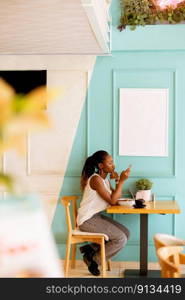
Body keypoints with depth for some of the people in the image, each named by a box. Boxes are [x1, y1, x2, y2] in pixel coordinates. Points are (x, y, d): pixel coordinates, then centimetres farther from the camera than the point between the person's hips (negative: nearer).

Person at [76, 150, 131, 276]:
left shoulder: (105, 179, 10)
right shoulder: (96, 179, -19)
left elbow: (116, 197, 8)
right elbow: (112, 201, -20)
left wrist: (117, 180, -4)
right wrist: (121, 180, -19)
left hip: (97, 216, 9)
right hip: (87, 219, -9)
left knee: (126, 233, 5)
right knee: (121, 239, -14)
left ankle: (91, 248, 10)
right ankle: (93, 259, 4)